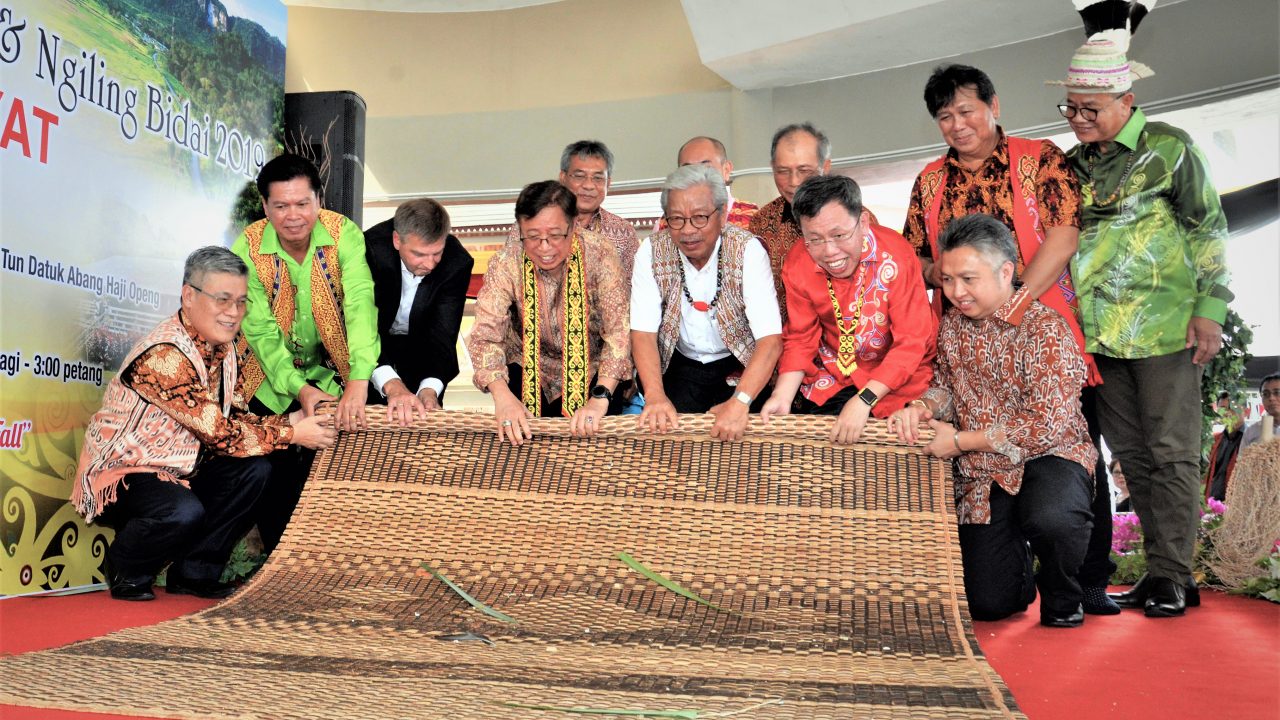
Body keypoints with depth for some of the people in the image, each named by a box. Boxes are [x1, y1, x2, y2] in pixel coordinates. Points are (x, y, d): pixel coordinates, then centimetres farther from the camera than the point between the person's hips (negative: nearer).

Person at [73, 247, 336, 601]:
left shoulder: (223, 348, 1)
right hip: (119, 475, -8)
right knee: (183, 512, -34)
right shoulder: (163, 355, -27)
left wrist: (290, 420, -15)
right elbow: (219, 434, -27)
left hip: (174, 471, 8)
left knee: (254, 470, -11)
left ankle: (195, 572, 3)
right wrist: (292, 434, -21)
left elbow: (234, 420, 0)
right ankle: (126, 574, 0)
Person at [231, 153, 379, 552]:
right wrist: (300, 389, -32)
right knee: (273, 474, 0)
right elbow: (259, 328, -20)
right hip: (272, 380, 0)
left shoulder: (343, 235, -20)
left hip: (331, 374, 0)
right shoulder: (248, 249, -18)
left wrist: (358, 383, -45)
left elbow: (360, 305, -31)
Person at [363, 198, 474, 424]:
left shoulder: (458, 262, -25)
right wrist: (392, 385, -53)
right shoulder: (371, 249, -32)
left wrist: (429, 390, -44)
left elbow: (443, 335, -25)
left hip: (419, 343, 1)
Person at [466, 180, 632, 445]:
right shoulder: (505, 264, -17)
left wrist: (600, 397, -40)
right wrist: (502, 396, -43)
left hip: (590, 370, 0)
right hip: (529, 370, 1)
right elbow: (485, 334, -24)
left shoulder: (599, 255, -21)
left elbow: (618, 330, -26)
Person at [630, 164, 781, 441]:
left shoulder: (747, 250, -18)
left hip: (738, 366, -1)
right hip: (681, 365, 1)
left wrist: (740, 401, -40)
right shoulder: (652, 252, -10)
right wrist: (655, 396, -32)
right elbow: (643, 332, -14)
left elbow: (770, 338, -25)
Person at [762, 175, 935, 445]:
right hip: (833, 371, 4)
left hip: (895, 374, -3)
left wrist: (864, 400, -32)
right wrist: (782, 396, -18)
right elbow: (800, 339, -1)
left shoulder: (895, 257, -24)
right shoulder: (798, 265, -11)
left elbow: (911, 342, -23)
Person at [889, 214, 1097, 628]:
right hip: (981, 474, 5)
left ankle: (1061, 599, -7)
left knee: (1051, 518, -40)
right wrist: (923, 407, -8)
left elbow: (1047, 425, -23)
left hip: (1048, 457, -5)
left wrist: (960, 441, -17)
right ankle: (1021, 576, 39)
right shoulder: (952, 324, 3)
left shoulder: (1045, 327, -17)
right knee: (987, 603, 1)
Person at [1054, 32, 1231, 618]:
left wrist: (1208, 311, -9)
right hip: (1101, 332, 6)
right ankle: (1161, 574, 15)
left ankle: (1170, 578, 4)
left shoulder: (1168, 148, -2)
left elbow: (1209, 230, -2)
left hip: (1165, 327, -5)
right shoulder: (1073, 164, 13)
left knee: (1171, 453, -2)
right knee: (1131, 454, 7)